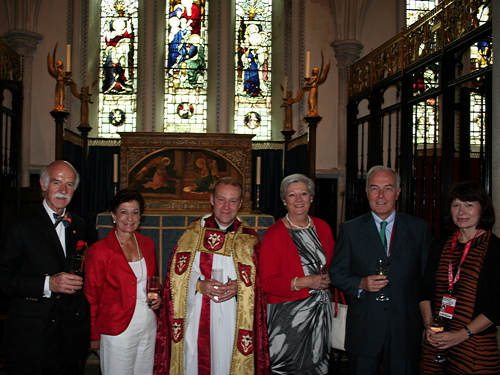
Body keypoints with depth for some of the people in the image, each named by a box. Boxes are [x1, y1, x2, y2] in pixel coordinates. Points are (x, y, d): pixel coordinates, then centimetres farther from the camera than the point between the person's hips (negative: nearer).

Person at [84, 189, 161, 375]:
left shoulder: (147, 244, 5)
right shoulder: (99, 250, -11)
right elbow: (91, 297, -5)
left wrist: (157, 298, 0)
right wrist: (94, 336, -1)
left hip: (149, 326, 5)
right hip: (118, 329, -5)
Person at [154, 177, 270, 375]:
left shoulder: (249, 238, 4)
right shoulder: (194, 231, 5)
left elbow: (256, 281, 4)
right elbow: (176, 273, 2)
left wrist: (238, 287, -16)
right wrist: (199, 285, -15)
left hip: (232, 319, 0)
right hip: (195, 317, 1)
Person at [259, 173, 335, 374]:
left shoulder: (322, 227, 8)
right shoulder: (274, 234, -8)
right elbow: (267, 282, -11)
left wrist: (328, 279, -2)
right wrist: (304, 282, -19)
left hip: (322, 312, 5)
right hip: (288, 315, -4)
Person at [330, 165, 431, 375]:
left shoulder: (419, 228, 5)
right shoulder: (350, 229, 4)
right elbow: (336, 273, 5)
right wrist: (361, 284, -14)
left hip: (405, 329, 1)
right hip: (363, 330, 0)